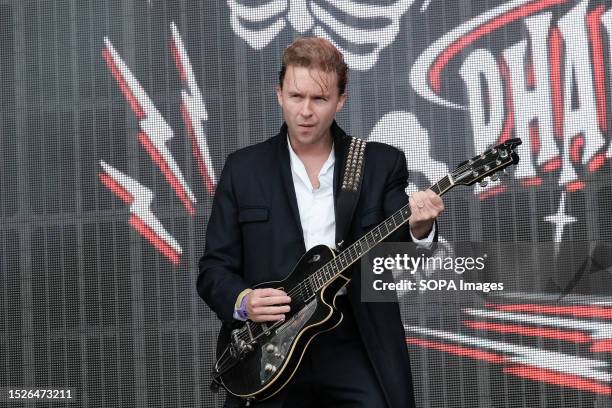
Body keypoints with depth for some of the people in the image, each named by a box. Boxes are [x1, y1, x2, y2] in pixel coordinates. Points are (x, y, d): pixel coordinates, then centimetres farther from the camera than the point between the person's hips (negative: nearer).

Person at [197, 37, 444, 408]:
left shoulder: (382, 164, 5)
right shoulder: (244, 168, 6)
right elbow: (214, 268, 6)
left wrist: (418, 230, -24)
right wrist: (243, 302, -14)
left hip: (360, 349, 0)